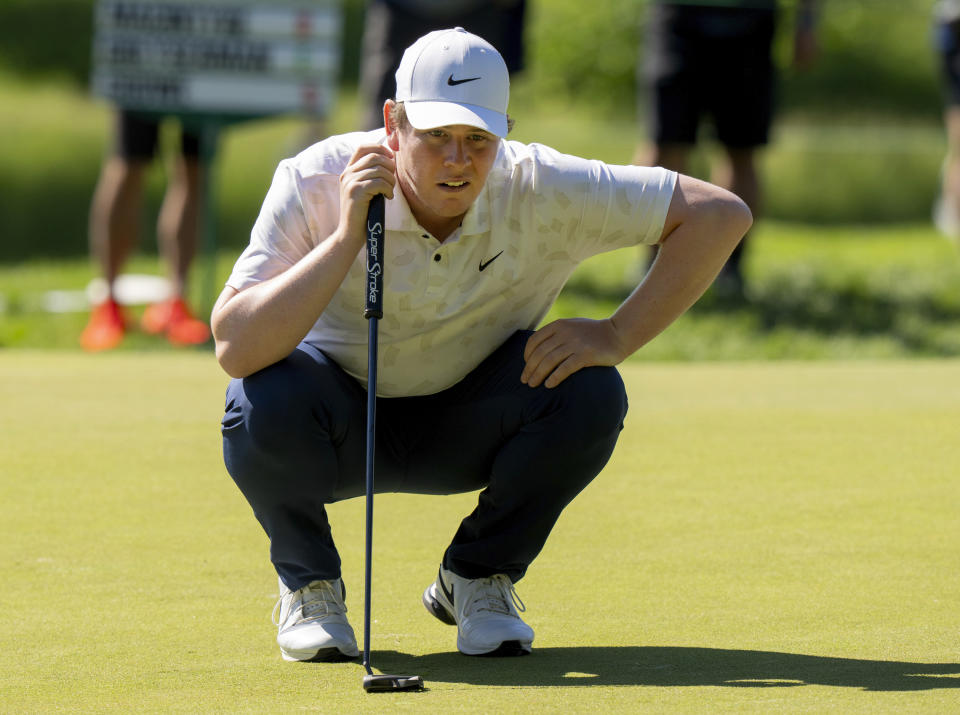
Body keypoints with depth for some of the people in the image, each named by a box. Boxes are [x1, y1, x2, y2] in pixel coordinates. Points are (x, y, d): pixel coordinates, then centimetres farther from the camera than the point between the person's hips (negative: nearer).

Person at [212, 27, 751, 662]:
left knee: (589, 394, -27)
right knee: (267, 400, -35)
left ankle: (479, 576, 1)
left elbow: (720, 215, -18)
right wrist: (348, 235, -43)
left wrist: (617, 338, -25)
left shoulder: (541, 191, -23)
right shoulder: (314, 185, -26)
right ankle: (309, 583, -3)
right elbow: (235, 349, -37)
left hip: (467, 432, 2)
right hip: (341, 429, -2)